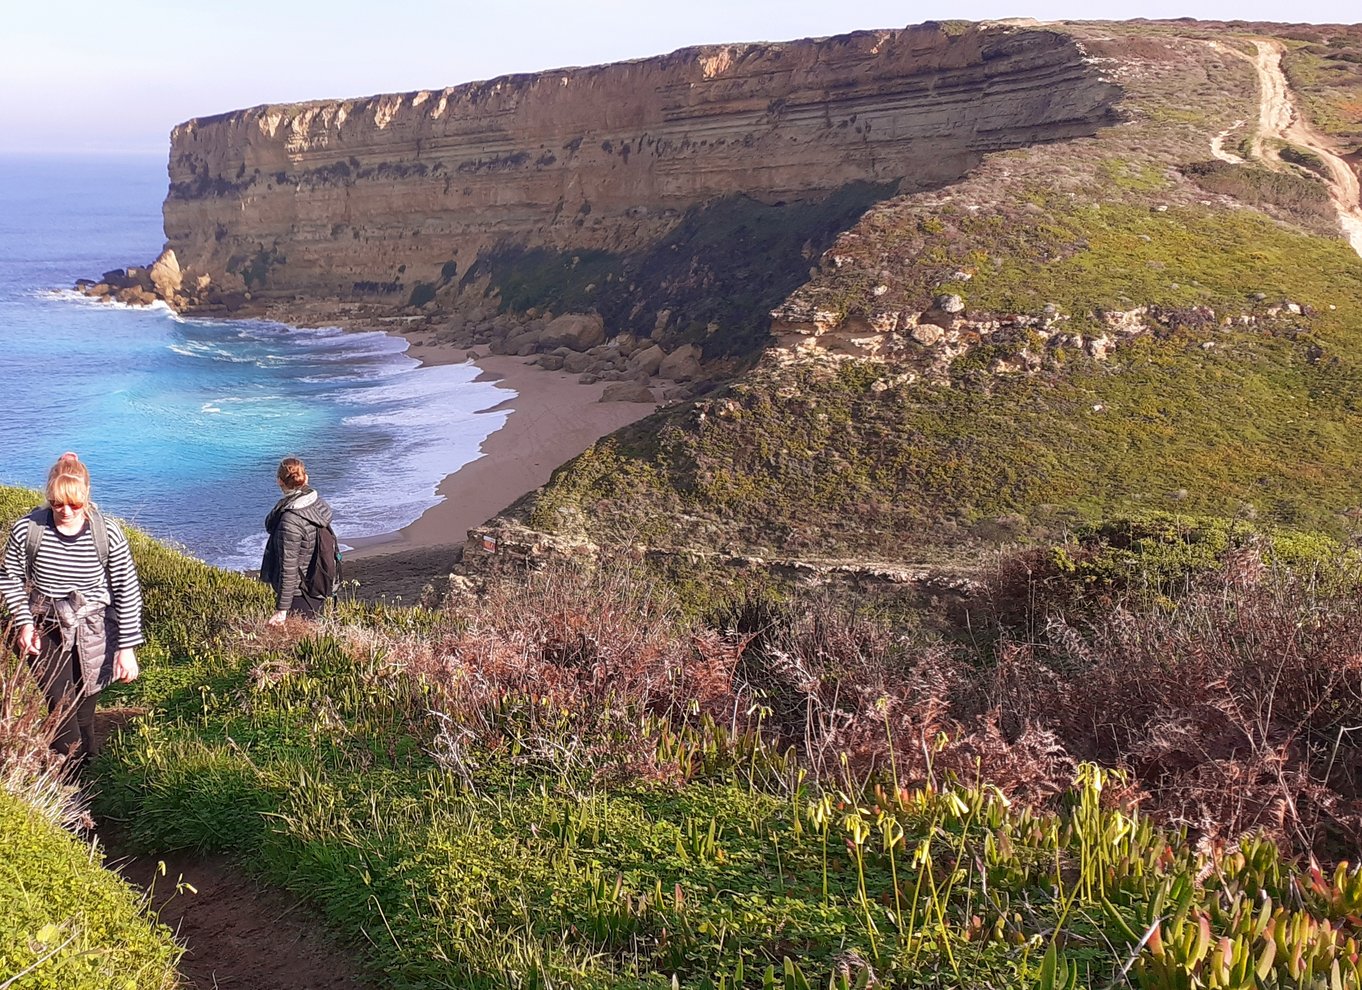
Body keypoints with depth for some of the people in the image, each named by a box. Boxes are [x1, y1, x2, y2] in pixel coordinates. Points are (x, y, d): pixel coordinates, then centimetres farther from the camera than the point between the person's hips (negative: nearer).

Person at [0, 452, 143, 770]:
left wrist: (127, 648, -11)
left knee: (84, 713, 9)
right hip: (46, 633, 0)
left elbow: (127, 591, -10)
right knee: (62, 710, -11)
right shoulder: (26, 530, -14)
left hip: (94, 635, 0)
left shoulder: (107, 534, -16)